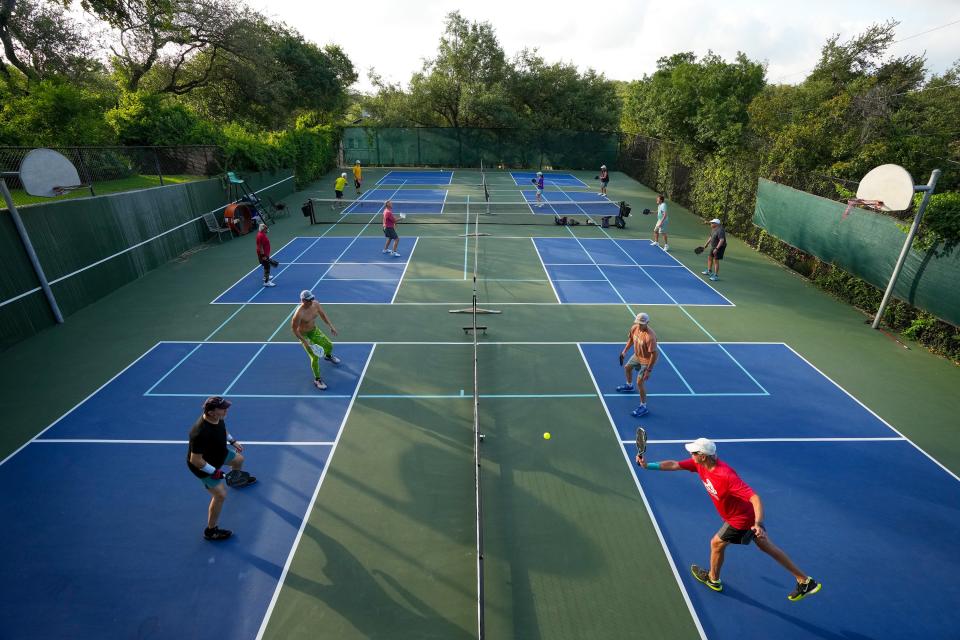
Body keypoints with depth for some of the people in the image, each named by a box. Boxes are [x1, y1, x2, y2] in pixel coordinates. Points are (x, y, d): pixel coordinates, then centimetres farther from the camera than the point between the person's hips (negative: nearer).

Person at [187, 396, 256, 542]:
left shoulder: (218, 419, -19)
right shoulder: (201, 433, -44)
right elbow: (195, 460, -35)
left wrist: (232, 441, 9)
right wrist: (214, 472, -28)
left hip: (219, 453, 8)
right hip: (204, 466, -8)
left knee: (238, 459, 29)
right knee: (220, 495, -4)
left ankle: (236, 478, 66)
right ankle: (211, 531, 17)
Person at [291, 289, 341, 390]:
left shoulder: (316, 304, -16)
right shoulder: (299, 313, -34)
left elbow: (322, 315, 3)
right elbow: (294, 329, -23)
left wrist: (331, 326, -1)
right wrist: (304, 341, -23)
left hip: (314, 330, 6)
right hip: (304, 335, -6)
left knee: (329, 345, 19)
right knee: (315, 357, -9)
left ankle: (328, 356, 58)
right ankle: (317, 380, 10)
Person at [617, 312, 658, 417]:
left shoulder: (650, 336, -37)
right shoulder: (634, 328, -14)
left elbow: (654, 354, -31)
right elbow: (631, 339, 9)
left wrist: (649, 370, -27)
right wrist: (625, 350, 7)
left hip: (646, 360, -8)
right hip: (637, 355, 9)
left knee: (640, 382, -10)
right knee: (627, 368, 29)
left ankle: (643, 407, 5)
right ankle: (629, 385, 61)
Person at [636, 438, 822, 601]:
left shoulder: (726, 476, -38)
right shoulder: (700, 464, -14)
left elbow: (755, 498, -40)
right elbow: (674, 465, -9)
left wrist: (758, 524, -50)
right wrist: (648, 465, -14)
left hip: (741, 520, -8)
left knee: (716, 544, 11)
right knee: (768, 547, 22)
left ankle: (713, 579, 37)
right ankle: (805, 581, 35)